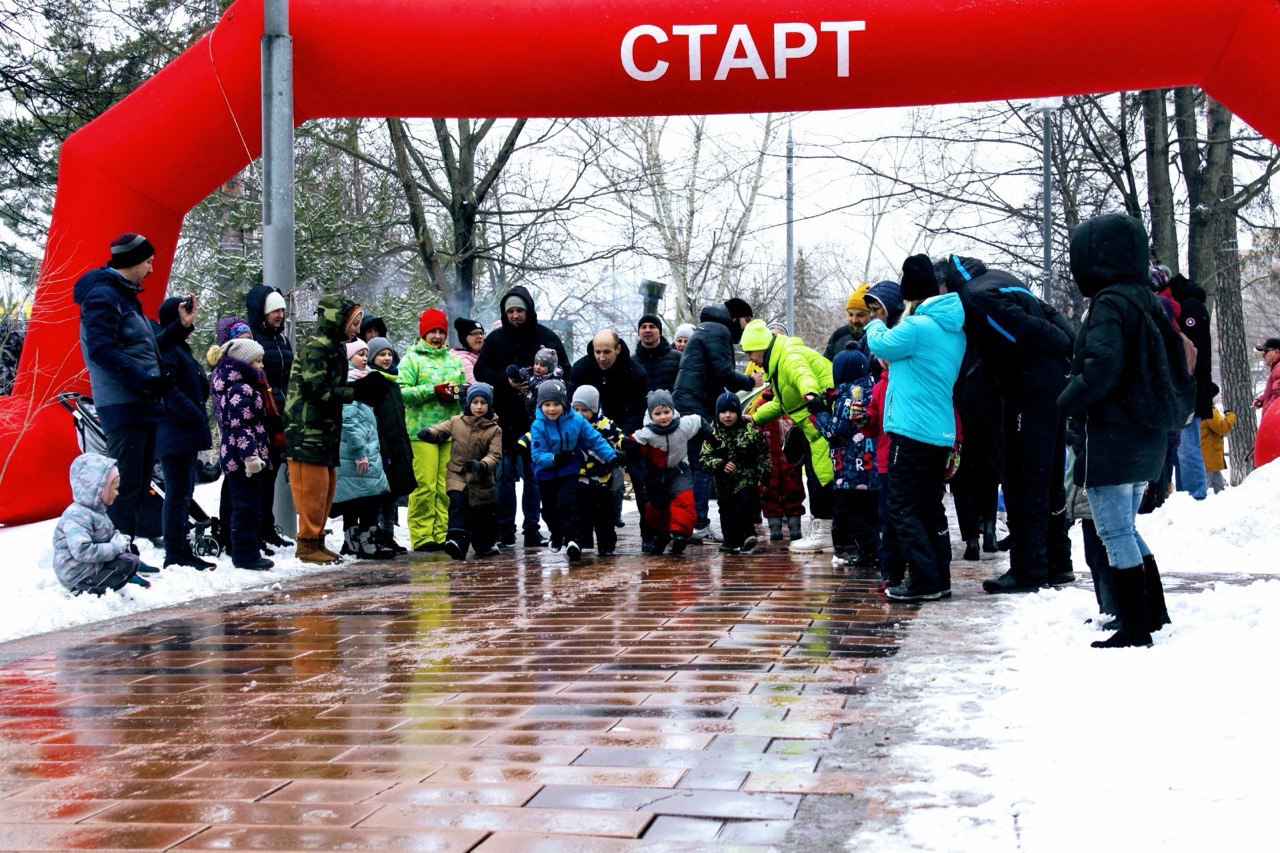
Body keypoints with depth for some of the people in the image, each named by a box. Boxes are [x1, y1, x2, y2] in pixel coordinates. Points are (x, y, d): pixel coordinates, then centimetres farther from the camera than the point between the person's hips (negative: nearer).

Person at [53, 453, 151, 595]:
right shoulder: (77, 515, -22)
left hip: (95, 565, 11)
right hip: (80, 576, -11)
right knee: (130, 562, -17)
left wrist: (117, 539, 4)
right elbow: (82, 551, -32)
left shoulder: (96, 510, 11)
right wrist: (115, 547, -24)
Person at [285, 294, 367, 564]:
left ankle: (317, 540, 19)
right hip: (307, 428, -10)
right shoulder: (315, 347, -13)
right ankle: (308, 544, -3)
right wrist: (356, 393, -17)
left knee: (327, 485, 12)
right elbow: (317, 390, -20)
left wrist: (362, 388, 3)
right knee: (313, 486, -8)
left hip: (325, 428, 10)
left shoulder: (333, 347, 19)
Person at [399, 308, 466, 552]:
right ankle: (421, 536, -4)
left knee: (446, 486, 3)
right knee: (424, 486, -10)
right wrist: (433, 391, -15)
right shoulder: (412, 359, 4)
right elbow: (402, 391, -7)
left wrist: (460, 392, 1)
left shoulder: (454, 359, 20)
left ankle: (441, 534, 10)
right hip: (422, 430, -5)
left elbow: (464, 389, 25)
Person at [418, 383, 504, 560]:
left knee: (484, 515, 8)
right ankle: (457, 540, -36)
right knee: (457, 500, -27)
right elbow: (440, 431, 14)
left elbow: (495, 455, -13)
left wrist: (481, 465, -33)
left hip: (482, 479, 0)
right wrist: (428, 432, -11)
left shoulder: (495, 430, -3)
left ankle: (484, 545, 33)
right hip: (457, 474, 0)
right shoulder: (456, 422, 4)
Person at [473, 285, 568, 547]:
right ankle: (505, 530, 10)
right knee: (505, 474, 4)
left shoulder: (547, 337, 3)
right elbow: (480, 371, 4)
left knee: (534, 475, 2)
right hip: (505, 418, 1)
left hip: (537, 418, -1)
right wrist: (507, 381, -12)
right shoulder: (495, 339, 7)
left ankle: (532, 530, 7)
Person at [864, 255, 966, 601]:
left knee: (903, 508, -2)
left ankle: (924, 580, -5)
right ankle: (940, 579, 18)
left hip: (912, 430, -8)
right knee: (931, 508, 15)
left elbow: (880, 344, -1)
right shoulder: (955, 330, 12)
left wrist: (876, 325, 20)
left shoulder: (917, 326, -15)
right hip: (941, 433, 8)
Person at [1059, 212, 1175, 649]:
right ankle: (1154, 614, 26)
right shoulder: (1146, 301, 12)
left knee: (1115, 533, -2)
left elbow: (1101, 368, -27)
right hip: (1147, 439, 9)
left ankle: (1135, 629, 1)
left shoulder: (1109, 303, -15)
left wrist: (1066, 403, -12)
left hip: (1111, 440, -9)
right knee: (1126, 530, 20)